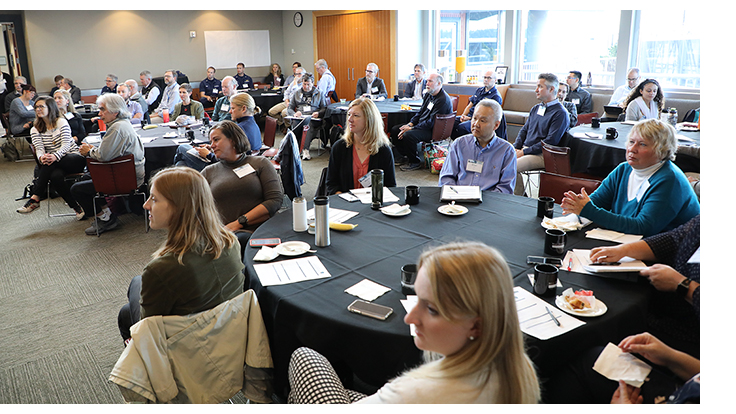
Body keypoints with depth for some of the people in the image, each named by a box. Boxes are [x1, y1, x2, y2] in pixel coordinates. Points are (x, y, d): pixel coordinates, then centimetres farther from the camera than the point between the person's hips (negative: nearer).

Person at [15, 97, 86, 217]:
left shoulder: (61, 122, 2)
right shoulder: (35, 130, 14)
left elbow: (66, 144, -12)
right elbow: (39, 148, -2)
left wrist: (55, 156, -33)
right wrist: (41, 157, -29)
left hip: (75, 158, -3)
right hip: (56, 165, 4)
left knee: (50, 163, -34)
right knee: (55, 176, -35)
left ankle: (35, 199, -36)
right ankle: (77, 207, -32)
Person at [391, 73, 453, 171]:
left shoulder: (443, 100, -21)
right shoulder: (428, 95, 9)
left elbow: (431, 122, -24)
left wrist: (411, 128, -22)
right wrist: (410, 124, -1)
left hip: (433, 131, -10)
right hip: (421, 125, 10)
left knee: (408, 135, -33)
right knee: (395, 130, 3)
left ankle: (415, 162, -12)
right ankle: (404, 156, 14)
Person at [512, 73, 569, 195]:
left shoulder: (560, 113, -9)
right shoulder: (536, 108, 18)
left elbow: (550, 142, -16)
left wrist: (524, 152, -17)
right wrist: (515, 147, 0)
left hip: (541, 154, -8)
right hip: (524, 149, 8)